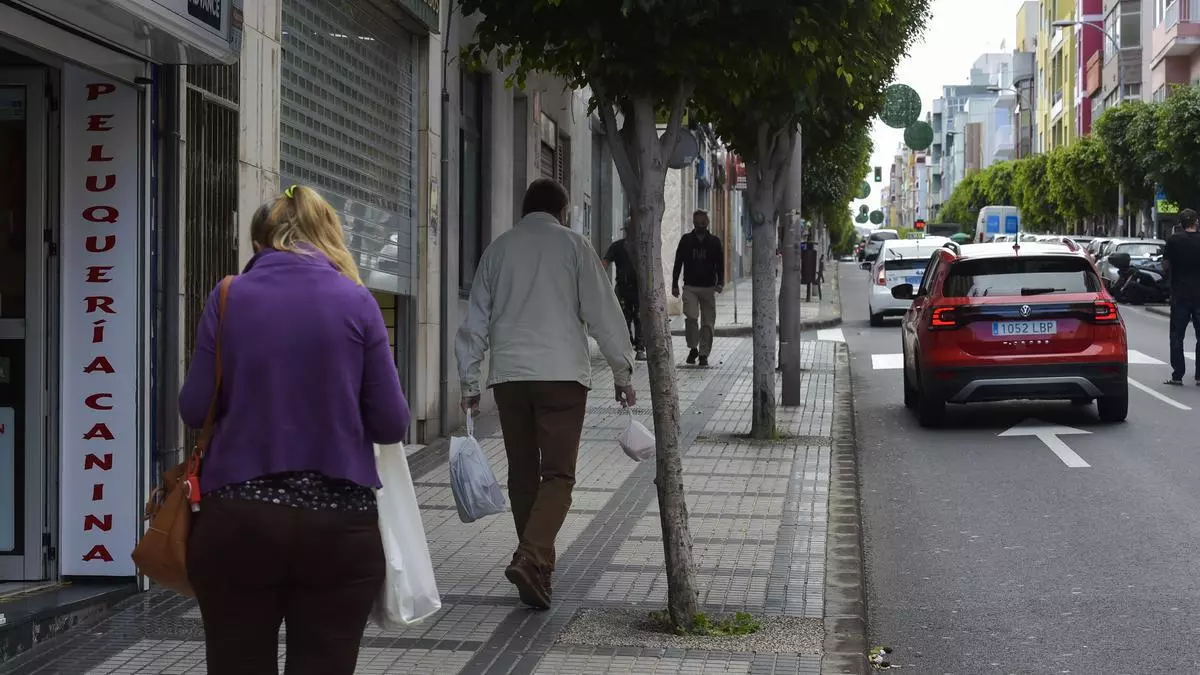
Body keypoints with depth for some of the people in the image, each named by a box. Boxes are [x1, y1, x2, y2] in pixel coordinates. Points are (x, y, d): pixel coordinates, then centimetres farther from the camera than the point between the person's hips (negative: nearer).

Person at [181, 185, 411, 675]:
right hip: (338, 525, 0)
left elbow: (194, 410, 1)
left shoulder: (229, 298, 0)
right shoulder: (355, 301, -1)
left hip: (236, 522, 1)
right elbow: (391, 424, -2)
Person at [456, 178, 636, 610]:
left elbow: (475, 321, 13)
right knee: (558, 474, -4)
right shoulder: (572, 245, 3)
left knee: (523, 473, 13)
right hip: (561, 373, -3)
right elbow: (603, 312, -1)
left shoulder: (498, 249, 12)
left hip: (508, 375, 4)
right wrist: (622, 371, 6)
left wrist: (469, 383, 19)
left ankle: (537, 571, 20)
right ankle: (532, 559, -24)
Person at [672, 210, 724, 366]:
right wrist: (674, 285, 3)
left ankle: (703, 354, 9)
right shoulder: (686, 240, 6)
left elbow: (720, 265, 7)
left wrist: (720, 283, -9)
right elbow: (678, 263, 9)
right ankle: (693, 348, 0)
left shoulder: (714, 242, 7)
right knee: (691, 317, -17)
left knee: (708, 322, 1)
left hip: (708, 288, 1)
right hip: (690, 287, -1)